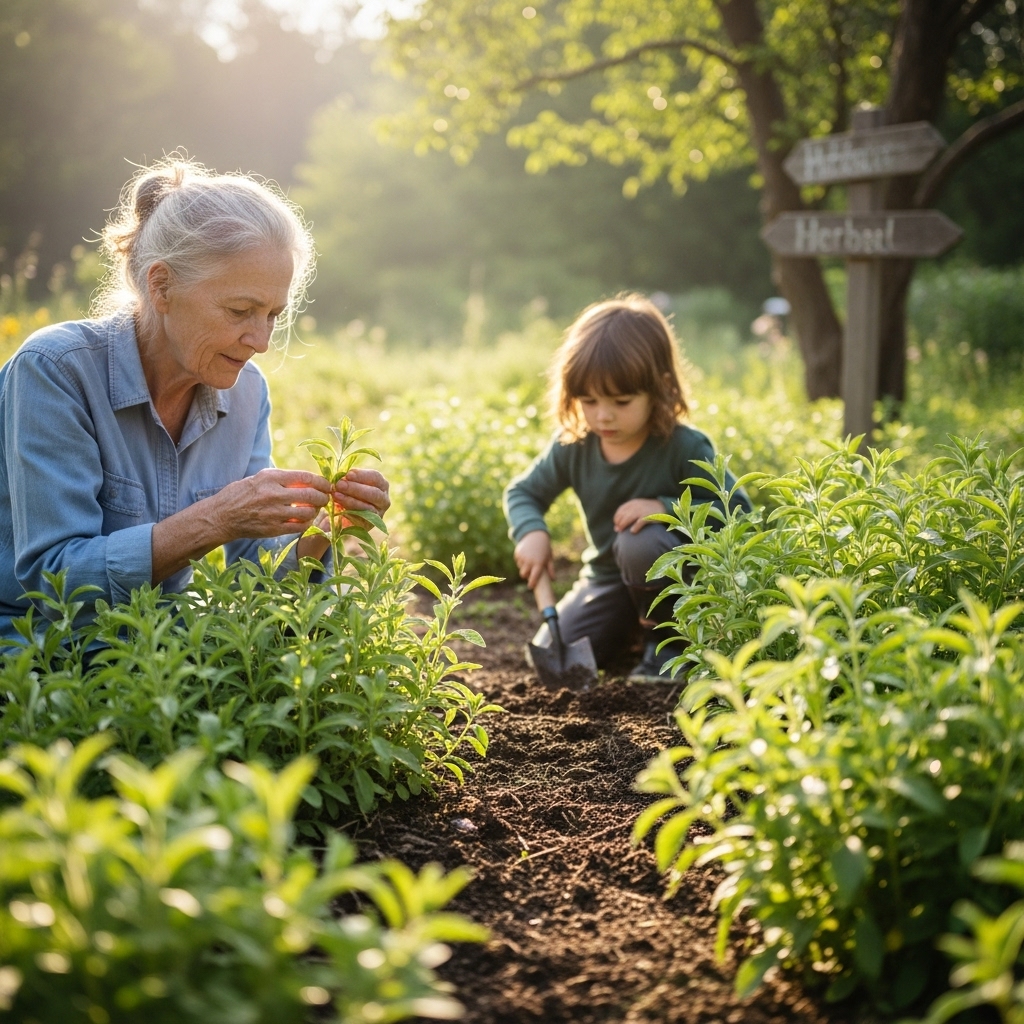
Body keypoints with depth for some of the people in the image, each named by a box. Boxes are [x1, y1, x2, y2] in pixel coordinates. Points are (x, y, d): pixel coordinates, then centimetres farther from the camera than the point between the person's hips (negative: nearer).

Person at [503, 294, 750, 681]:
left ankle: (668, 643, -10)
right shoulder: (573, 446, -10)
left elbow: (737, 509, -20)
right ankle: (630, 628, 22)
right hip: (606, 578, 5)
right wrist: (531, 533, -20)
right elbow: (522, 492, 3)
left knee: (640, 543, -37)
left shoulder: (685, 447, -21)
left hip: (670, 576, -4)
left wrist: (665, 508, -33)